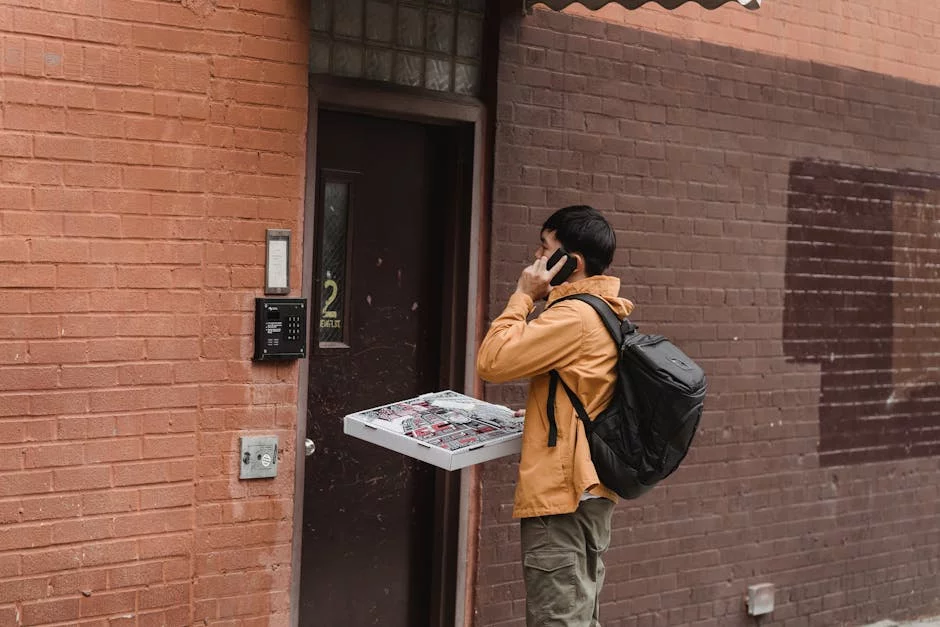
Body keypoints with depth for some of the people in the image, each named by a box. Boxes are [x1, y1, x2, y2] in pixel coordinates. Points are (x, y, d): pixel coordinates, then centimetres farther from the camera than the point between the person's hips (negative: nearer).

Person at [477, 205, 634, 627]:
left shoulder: (574, 315, -18)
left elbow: (491, 362, -19)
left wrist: (524, 296, -10)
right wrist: (536, 415, 11)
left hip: (559, 496, -10)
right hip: (589, 492, 10)